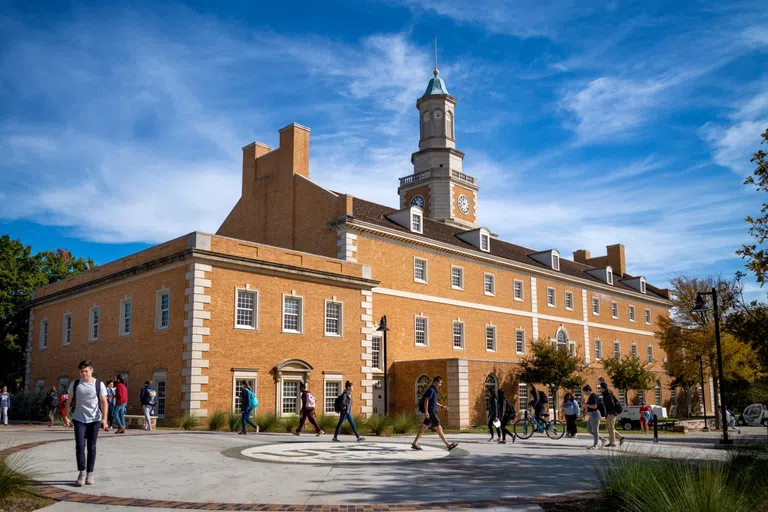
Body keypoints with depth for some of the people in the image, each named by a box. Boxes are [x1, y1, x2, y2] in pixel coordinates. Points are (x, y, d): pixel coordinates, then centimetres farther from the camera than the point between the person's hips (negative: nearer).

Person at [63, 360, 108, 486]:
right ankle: (82, 472, 7)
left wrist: (104, 418, -13)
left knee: (91, 447, 6)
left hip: (94, 420, -1)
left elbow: (104, 402, -4)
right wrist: (66, 416, 2)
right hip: (79, 420, 1)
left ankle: (90, 474, 16)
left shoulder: (99, 384, -3)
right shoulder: (74, 384, 3)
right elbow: (69, 401, 8)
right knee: (79, 446, -7)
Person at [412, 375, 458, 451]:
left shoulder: (433, 390, 18)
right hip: (430, 412, -10)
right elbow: (426, 400, -20)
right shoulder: (431, 390, -12)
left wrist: (442, 406, 22)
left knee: (424, 428, 10)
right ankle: (448, 445, -5)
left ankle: (414, 444, 13)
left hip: (432, 412, 10)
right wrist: (426, 412, -26)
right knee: (439, 428, -7)